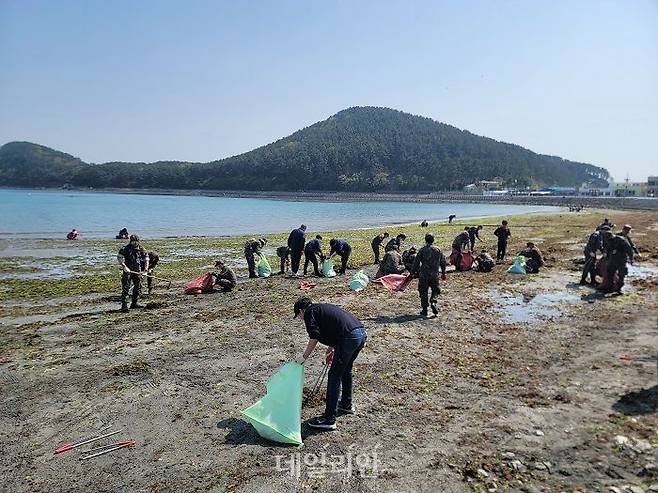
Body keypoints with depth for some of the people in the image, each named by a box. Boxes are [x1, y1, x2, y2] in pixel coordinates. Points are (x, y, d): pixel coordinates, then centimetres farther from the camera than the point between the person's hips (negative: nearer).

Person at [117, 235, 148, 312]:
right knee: (125, 288, -8)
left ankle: (134, 303, 22)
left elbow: (146, 258, 14)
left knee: (138, 286, 10)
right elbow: (119, 258, -13)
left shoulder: (141, 249, 8)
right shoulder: (125, 249, -6)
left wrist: (146, 267, 0)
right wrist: (124, 266, -24)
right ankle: (124, 305, -9)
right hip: (128, 271, -5)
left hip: (137, 271, 5)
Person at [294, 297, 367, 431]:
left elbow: (314, 337, -7)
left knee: (335, 376, -1)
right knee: (346, 370, 26)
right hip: (362, 333, 9)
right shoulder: (322, 307, 30)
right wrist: (331, 348, 47)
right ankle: (346, 405, 42)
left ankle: (329, 419, 4)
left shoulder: (309, 312, 5)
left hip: (350, 337, -9)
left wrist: (304, 357, 2)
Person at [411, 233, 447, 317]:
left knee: (423, 292, 8)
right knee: (435, 290, 17)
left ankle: (424, 309, 10)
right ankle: (433, 302, -8)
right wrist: (443, 273, 24)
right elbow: (443, 262, 12)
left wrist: (413, 272, 5)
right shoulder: (438, 250, 4)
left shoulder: (422, 250, -5)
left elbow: (416, 262, -4)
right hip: (435, 274, 2)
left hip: (424, 274, -2)